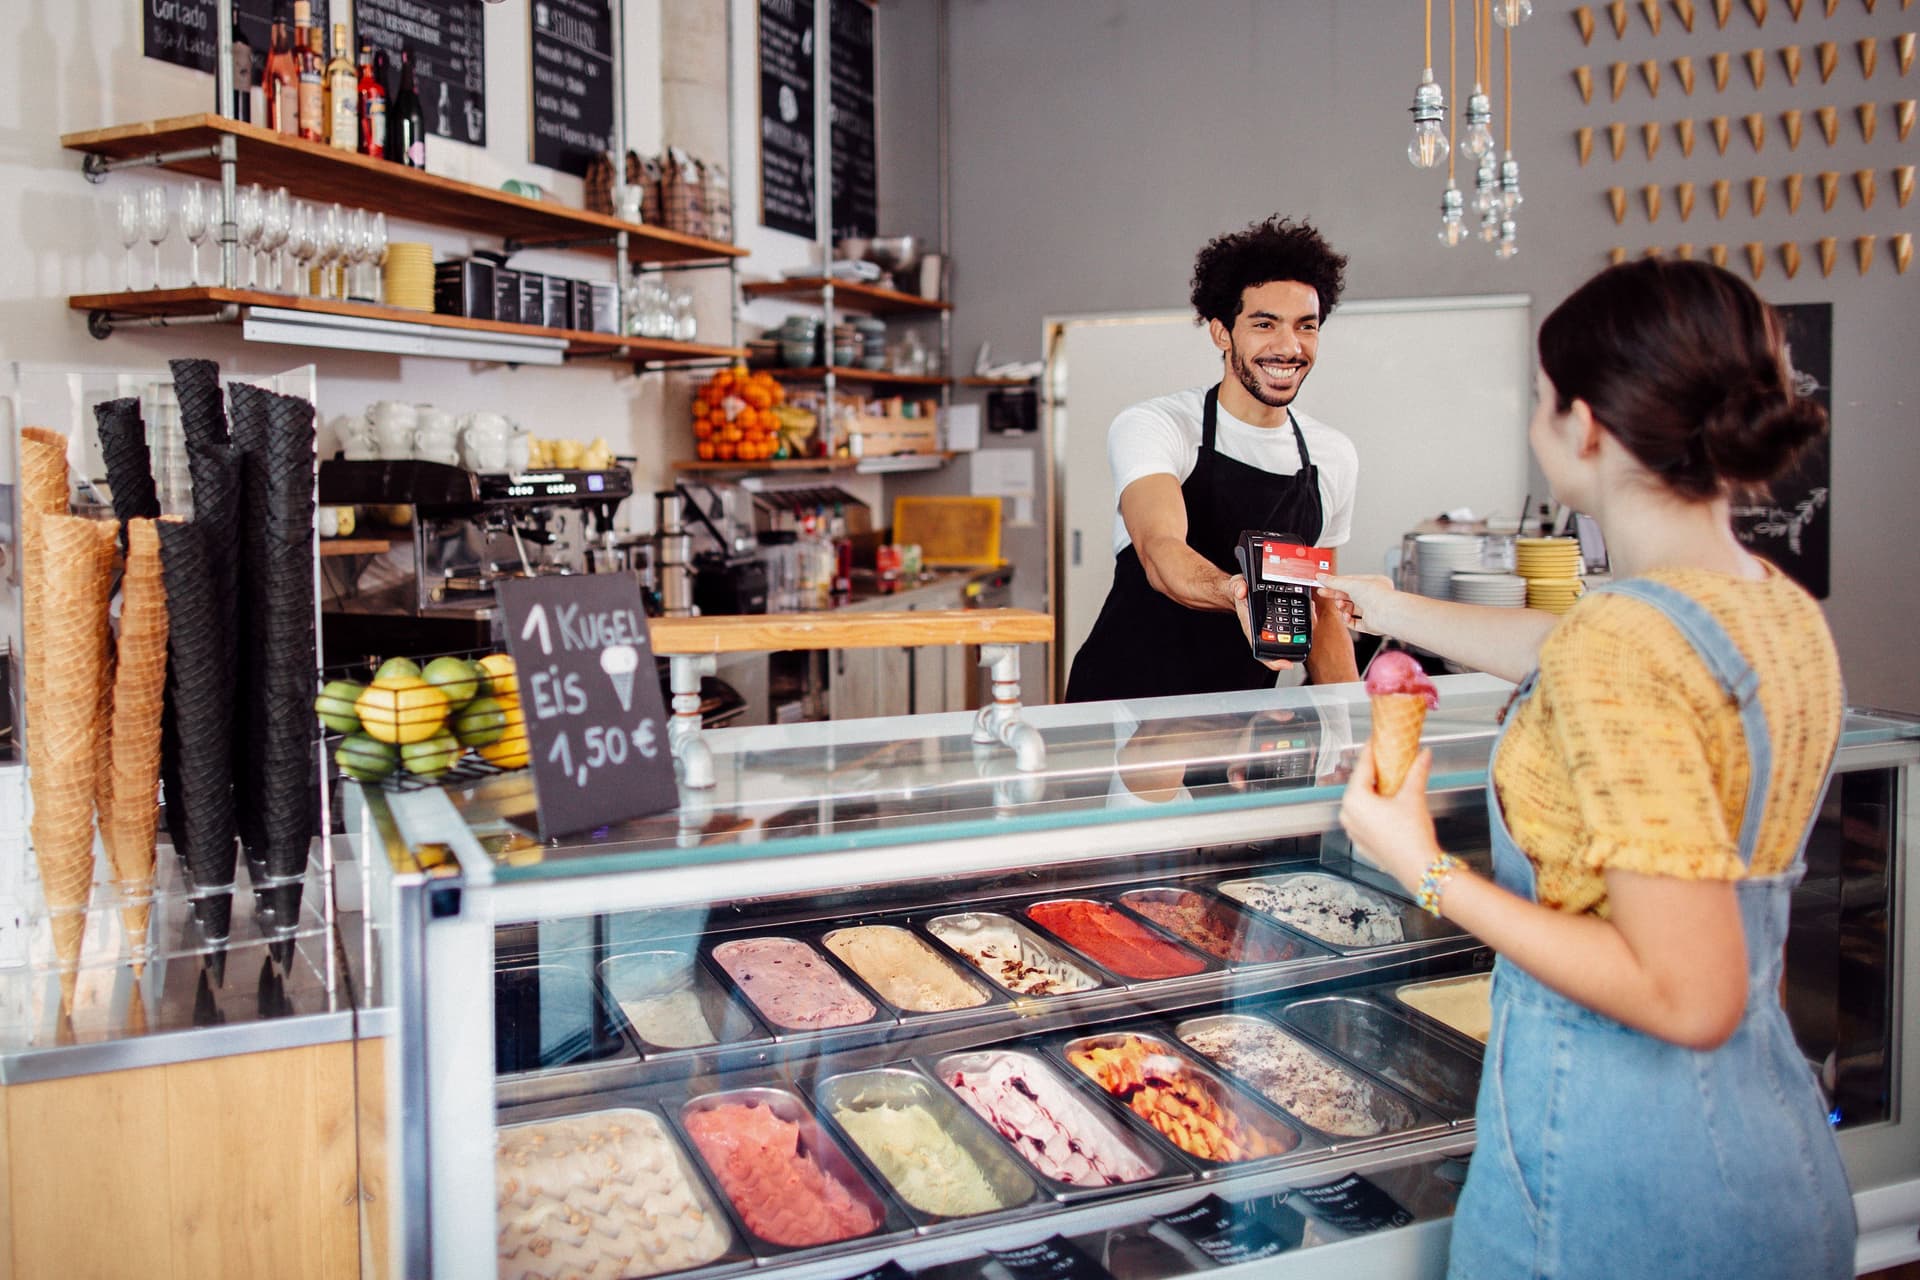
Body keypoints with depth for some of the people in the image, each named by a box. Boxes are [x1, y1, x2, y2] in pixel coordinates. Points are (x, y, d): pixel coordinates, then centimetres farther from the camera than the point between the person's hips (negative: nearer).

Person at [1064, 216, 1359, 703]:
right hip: (1127, 700, -5)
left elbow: (1321, 608, 15)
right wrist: (1241, 593, -49)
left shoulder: (1335, 457, 7)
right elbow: (1161, 552, -28)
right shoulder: (1151, 426, -10)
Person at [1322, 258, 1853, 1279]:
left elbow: (1690, 996, -27)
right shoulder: (1781, 611, 0)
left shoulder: (1619, 645, -27)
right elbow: (1552, 649, 19)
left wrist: (1428, 871, -20)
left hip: (1625, 1169, -8)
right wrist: (1391, 608, 32)